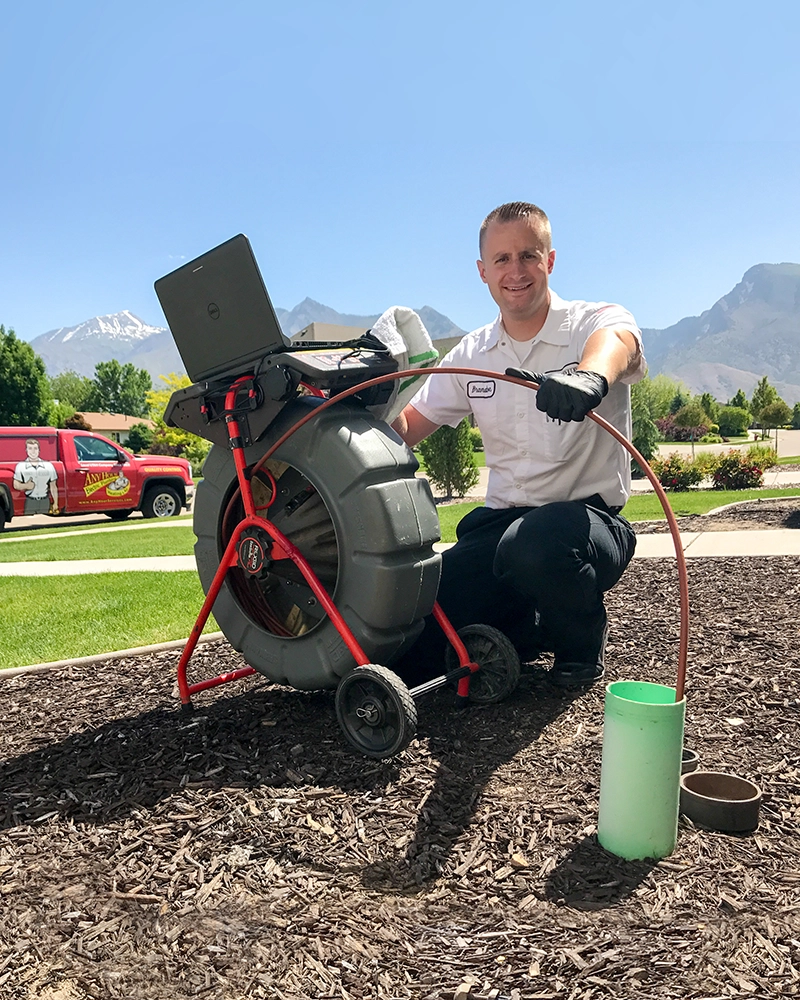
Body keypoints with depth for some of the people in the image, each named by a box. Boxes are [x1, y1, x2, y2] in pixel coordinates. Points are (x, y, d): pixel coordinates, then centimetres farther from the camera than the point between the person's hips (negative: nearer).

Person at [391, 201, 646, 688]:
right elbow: (405, 432, 12)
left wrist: (589, 376, -56)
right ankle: (528, 627, 21)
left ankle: (582, 637, -4)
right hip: (499, 519, 5)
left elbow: (616, 340, -31)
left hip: (589, 515, -4)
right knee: (408, 651, -8)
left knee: (534, 543, -41)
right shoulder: (471, 355, 10)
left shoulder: (598, 321, -5)